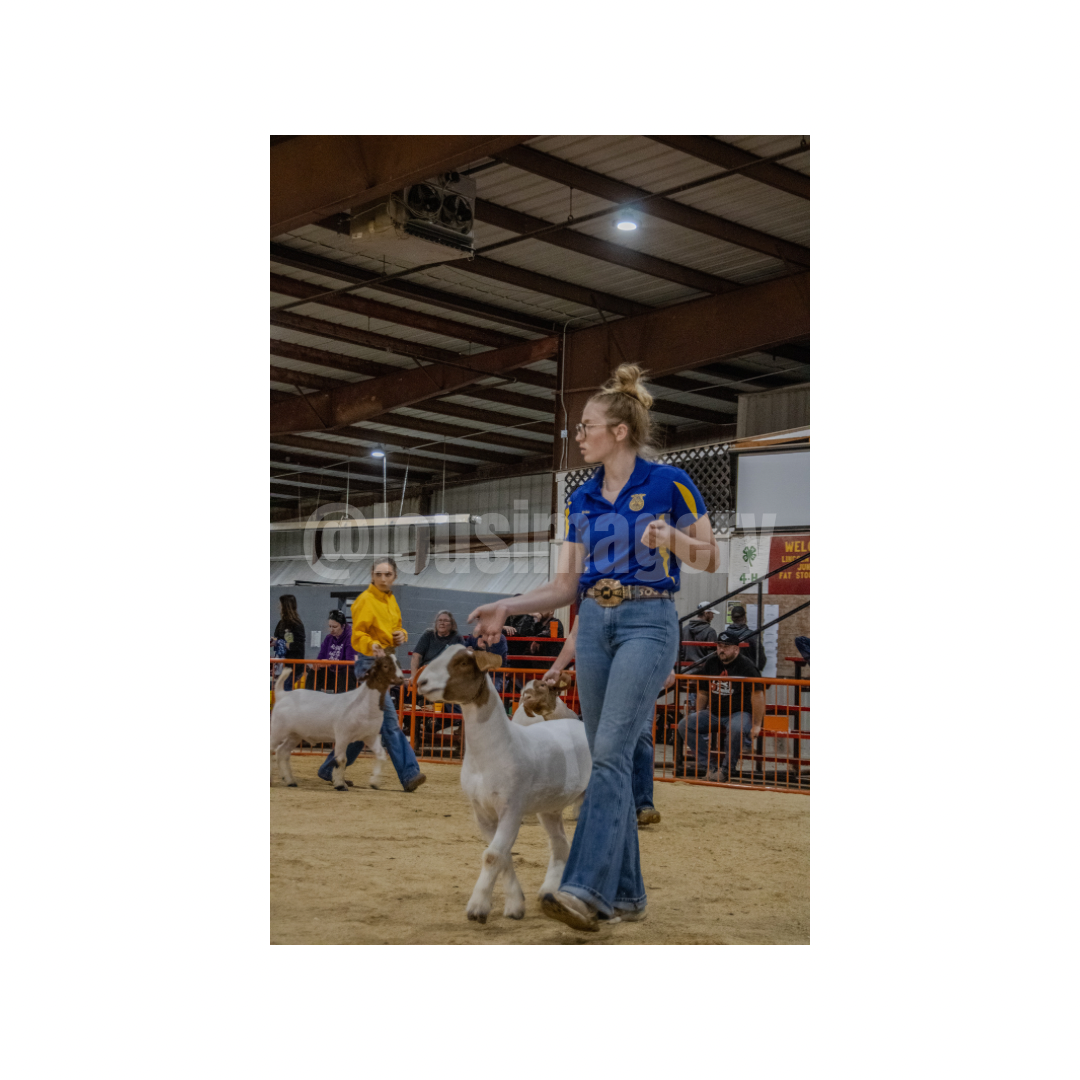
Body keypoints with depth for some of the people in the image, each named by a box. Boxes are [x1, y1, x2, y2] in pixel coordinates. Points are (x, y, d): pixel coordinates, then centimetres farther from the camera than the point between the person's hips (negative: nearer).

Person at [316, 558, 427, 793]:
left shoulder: (391, 601, 16)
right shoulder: (365, 601, -10)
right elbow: (357, 635, -16)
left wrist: (401, 635, 3)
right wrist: (371, 645, -36)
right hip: (370, 662, -9)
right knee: (390, 722, -12)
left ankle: (329, 769, 22)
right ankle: (409, 774, -13)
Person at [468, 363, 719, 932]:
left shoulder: (669, 483, -5)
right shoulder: (582, 499, 12)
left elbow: (709, 559, -1)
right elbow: (566, 584, 12)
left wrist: (671, 537, -20)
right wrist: (506, 606, 1)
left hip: (648, 622, -6)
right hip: (594, 623, 7)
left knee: (611, 750, -19)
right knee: (607, 757, 6)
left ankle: (587, 889, -25)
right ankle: (625, 893, 14)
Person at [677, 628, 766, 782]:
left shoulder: (746, 666, -10)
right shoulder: (711, 663, 9)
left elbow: (757, 694, -14)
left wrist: (756, 725, -18)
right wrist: (698, 716, 16)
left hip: (740, 713, -6)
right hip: (714, 713, 6)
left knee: (736, 729, -40)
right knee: (685, 725, -11)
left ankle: (726, 770, -22)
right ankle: (704, 766, -13)